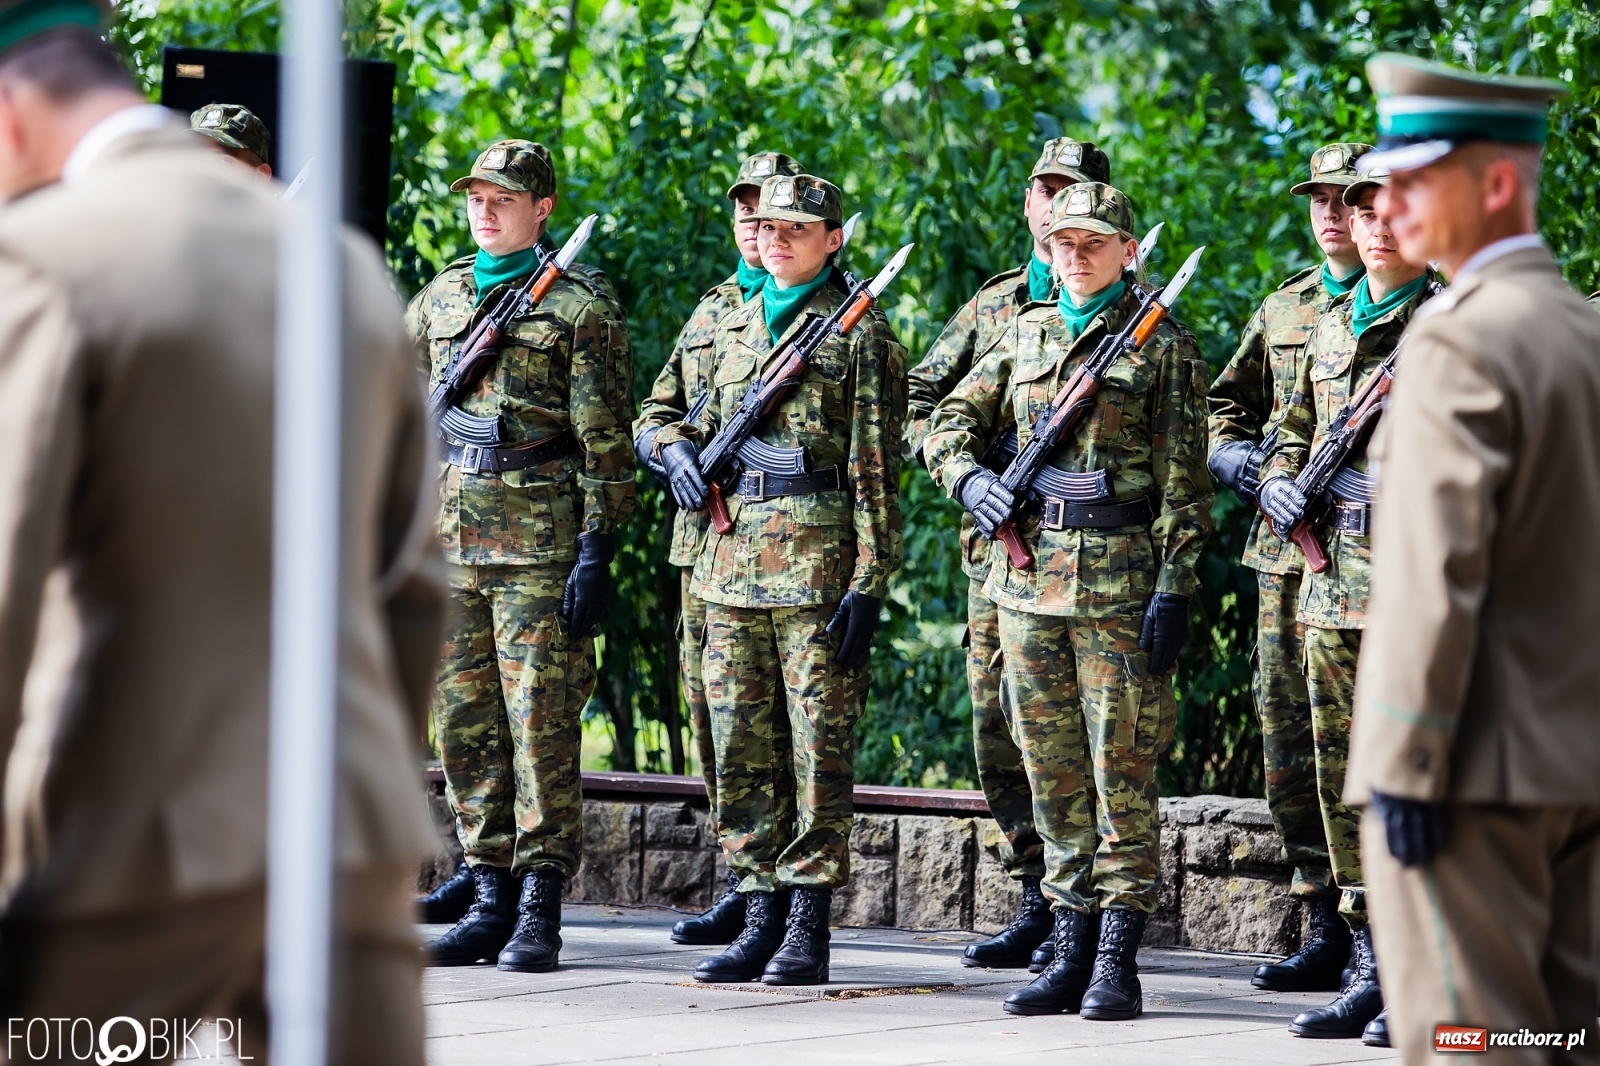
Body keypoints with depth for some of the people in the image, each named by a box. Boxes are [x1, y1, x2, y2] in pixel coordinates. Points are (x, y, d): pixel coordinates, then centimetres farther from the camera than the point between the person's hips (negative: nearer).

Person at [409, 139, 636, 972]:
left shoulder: (581, 303, -2)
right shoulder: (440, 296, 14)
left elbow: (605, 440, -5)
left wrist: (597, 550, -11)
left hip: (541, 536, -6)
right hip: (451, 538, 6)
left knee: (540, 718, -6)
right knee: (465, 721, 6)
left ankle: (540, 910, -3)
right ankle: (490, 898, 12)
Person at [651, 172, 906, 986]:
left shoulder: (860, 333, -3)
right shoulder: (734, 326, 16)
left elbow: (876, 468, -6)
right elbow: (704, 422, 27)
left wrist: (869, 582, -12)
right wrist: (680, 452, 2)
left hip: (818, 563, -6)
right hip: (733, 558, 6)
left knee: (819, 750, -3)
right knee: (743, 750, 7)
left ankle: (808, 927, 0)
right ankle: (763, 916, 13)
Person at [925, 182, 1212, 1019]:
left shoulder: (1163, 346, -1)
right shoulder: (1025, 335, 13)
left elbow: (1183, 481, -5)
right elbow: (951, 420, 19)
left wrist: (1174, 589, -12)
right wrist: (968, 478, -2)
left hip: (1120, 581, -5)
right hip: (1029, 577, 5)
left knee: (1122, 772, -4)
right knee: (1053, 776, 8)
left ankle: (1117, 963, -1)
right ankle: (1071, 954, 14)